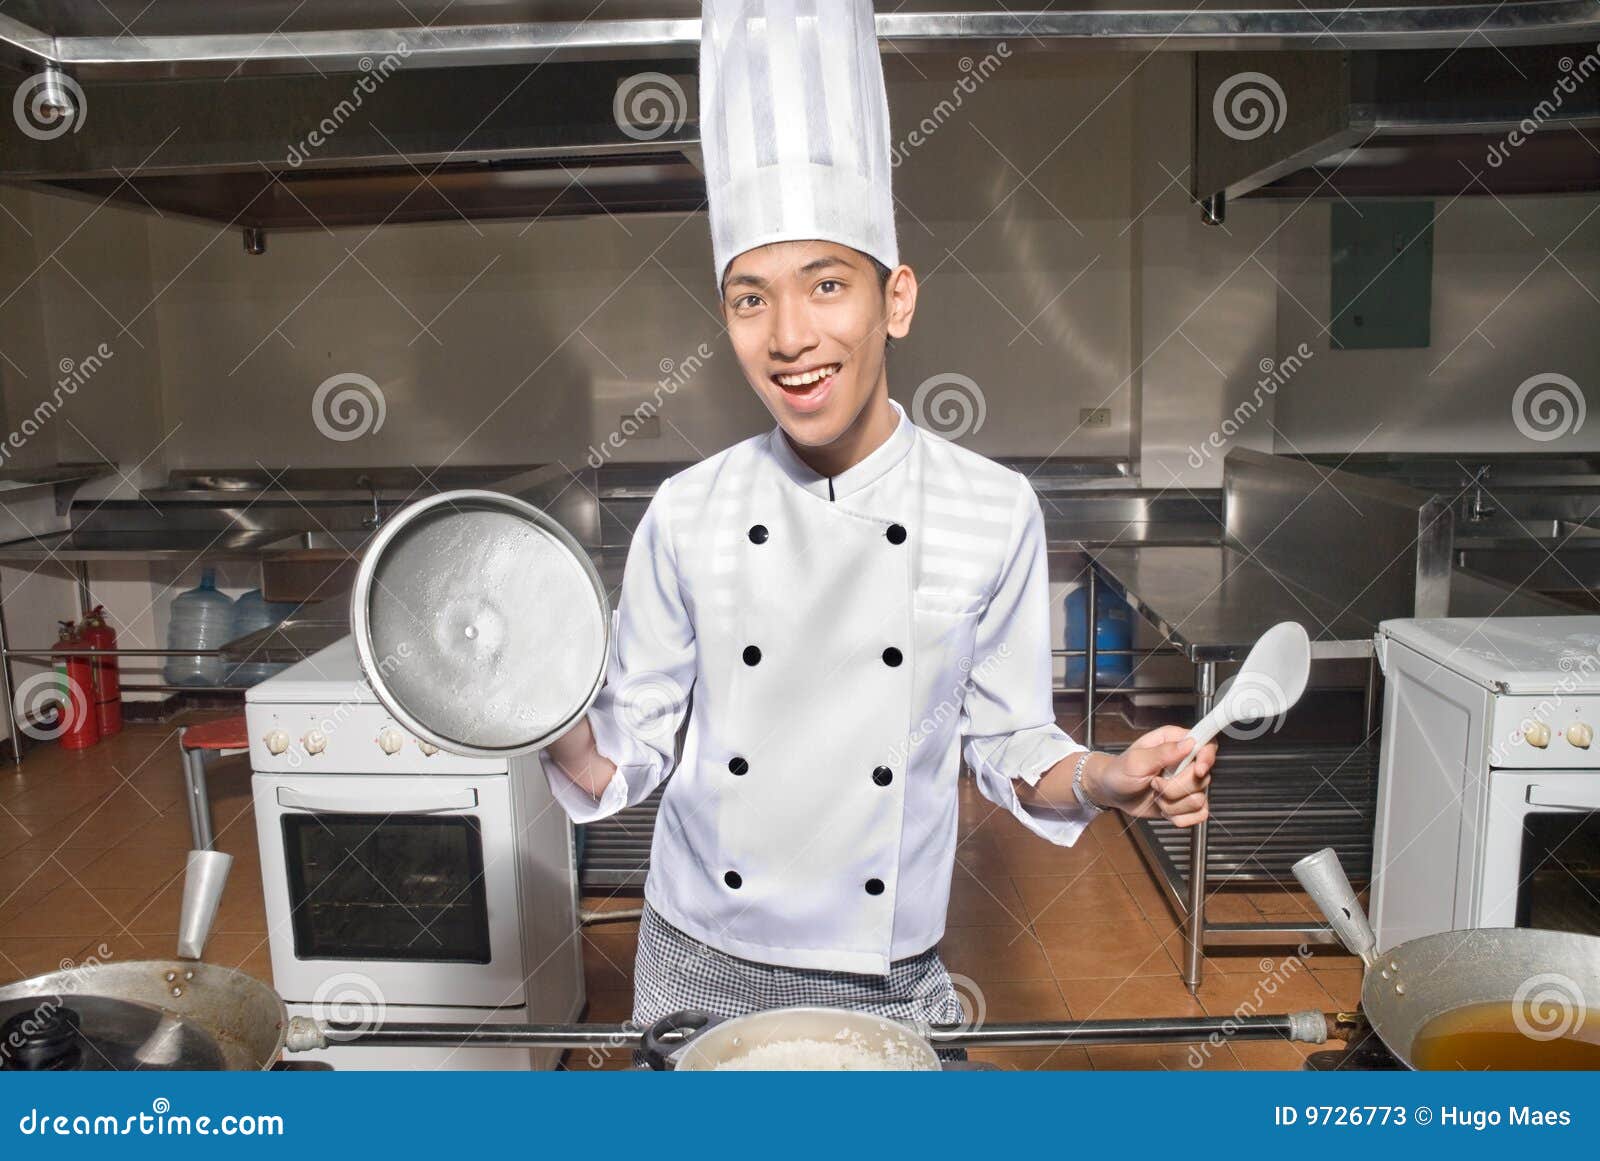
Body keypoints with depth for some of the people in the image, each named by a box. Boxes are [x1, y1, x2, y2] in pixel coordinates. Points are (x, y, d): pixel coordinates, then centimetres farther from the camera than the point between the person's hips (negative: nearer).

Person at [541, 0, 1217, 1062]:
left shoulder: (994, 513, -11)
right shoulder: (688, 516, -10)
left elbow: (1008, 749, -2)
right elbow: (629, 756, -3)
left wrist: (1106, 780, -20)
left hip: (887, 986, 0)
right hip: (700, 973, 1)